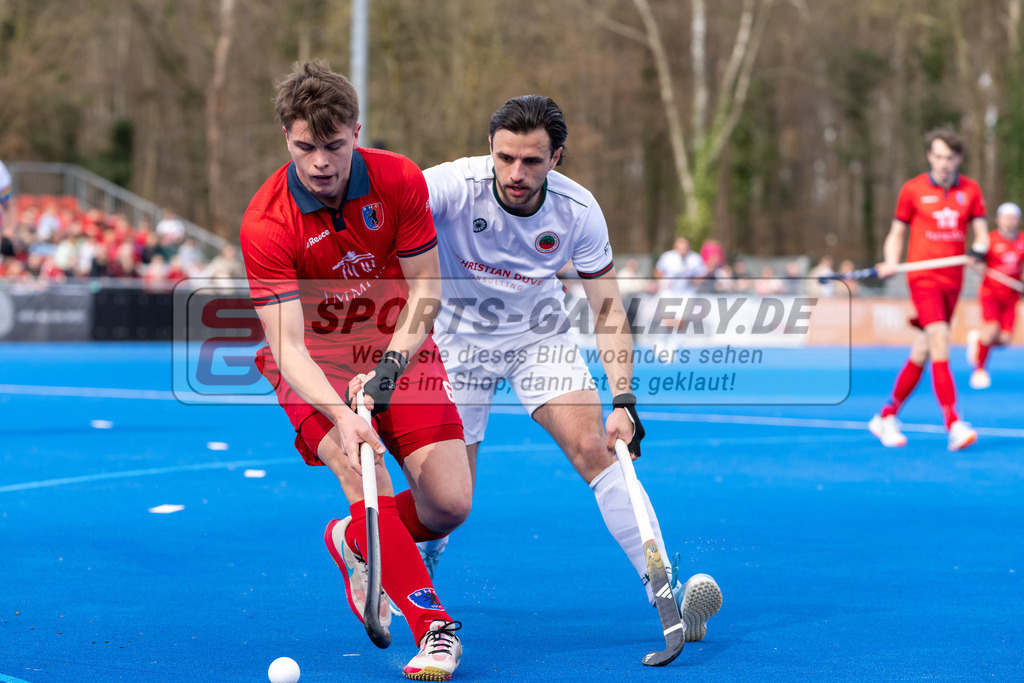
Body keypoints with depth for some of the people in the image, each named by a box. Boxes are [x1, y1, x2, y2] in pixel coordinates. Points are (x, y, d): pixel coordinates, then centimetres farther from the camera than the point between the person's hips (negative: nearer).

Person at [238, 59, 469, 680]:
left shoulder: (400, 181, -14)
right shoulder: (267, 223, -23)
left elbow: (424, 288, -6)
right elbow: (287, 344, -27)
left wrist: (389, 365, -22)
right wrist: (341, 416, -43)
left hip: (397, 349, 3)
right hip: (314, 361, -3)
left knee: (450, 505, -9)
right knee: (367, 480, -29)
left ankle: (356, 542, 23)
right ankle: (433, 627, -17)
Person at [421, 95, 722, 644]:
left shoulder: (578, 211, -20)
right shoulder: (454, 186, -28)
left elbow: (608, 309, -11)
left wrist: (623, 402, -22)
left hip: (541, 336, 1)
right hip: (460, 339, -1)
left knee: (594, 449, -19)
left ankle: (666, 589, -19)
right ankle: (419, 559, 32)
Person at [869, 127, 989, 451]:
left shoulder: (971, 190, 7)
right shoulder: (912, 190, 0)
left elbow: (981, 233, 8)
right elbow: (897, 233, 8)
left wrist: (979, 248, -15)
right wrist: (891, 262, -10)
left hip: (953, 279, 4)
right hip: (923, 277, -4)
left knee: (921, 354, 9)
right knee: (940, 345, -20)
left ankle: (886, 418, 24)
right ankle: (954, 426, -25)